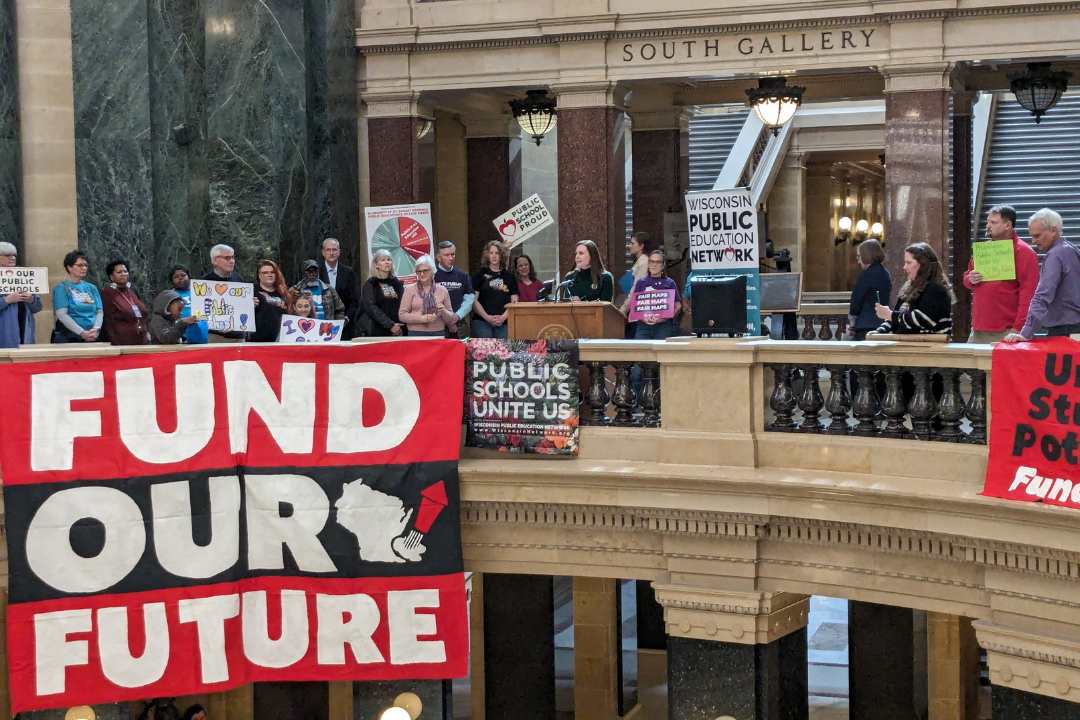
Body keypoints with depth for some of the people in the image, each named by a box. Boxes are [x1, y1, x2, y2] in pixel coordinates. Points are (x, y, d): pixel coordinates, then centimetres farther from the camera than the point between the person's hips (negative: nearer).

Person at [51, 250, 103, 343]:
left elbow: (99, 311, 6)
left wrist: (96, 329, -13)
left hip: (91, 339, 4)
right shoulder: (61, 289, -1)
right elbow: (62, 314, -12)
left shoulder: (92, 288, 13)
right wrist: (82, 333, -20)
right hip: (67, 339, -4)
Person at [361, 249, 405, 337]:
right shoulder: (370, 284, 2)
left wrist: (401, 327, -4)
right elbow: (372, 308, -9)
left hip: (397, 330, 3)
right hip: (378, 332, -3)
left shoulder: (397, 283, 14)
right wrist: (390, 325, -18)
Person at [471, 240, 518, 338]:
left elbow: (514, 301, 8)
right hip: (482, 322, -2)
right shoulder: (480, 274, 7)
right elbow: (473, 300, 0)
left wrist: (503, 317, -8)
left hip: (503, 323, 2)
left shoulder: (509, 276, 13)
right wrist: (487, 317, -10)